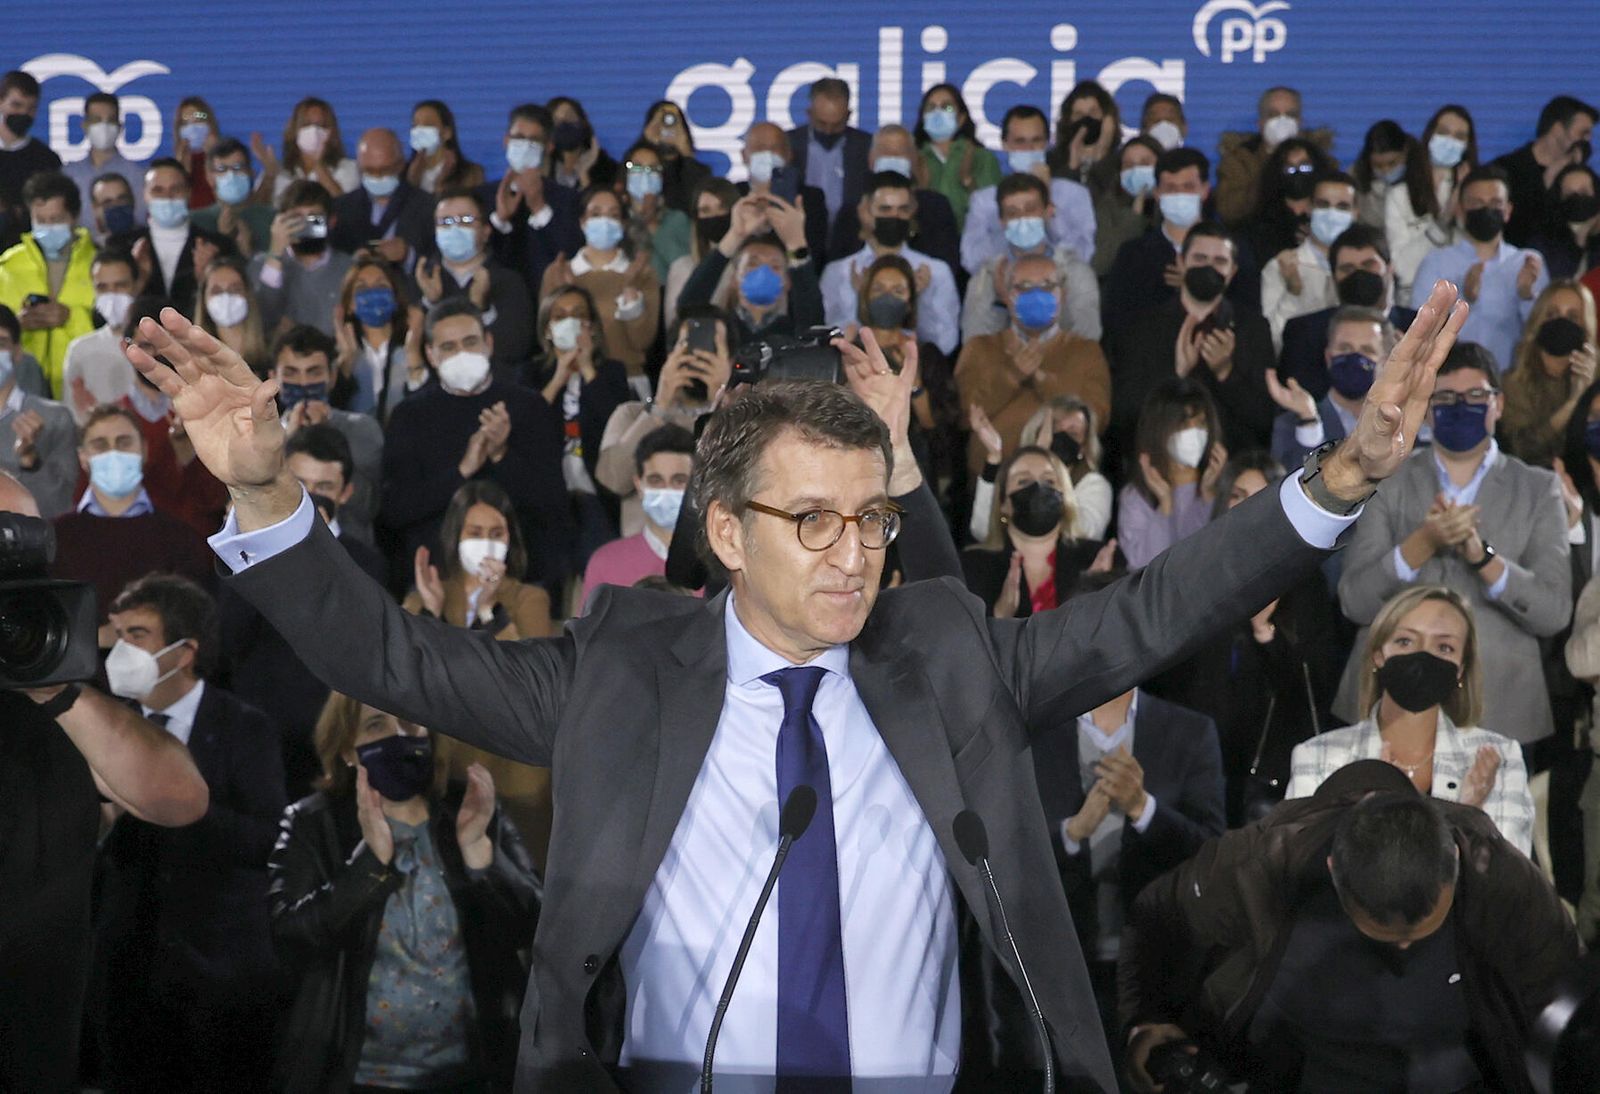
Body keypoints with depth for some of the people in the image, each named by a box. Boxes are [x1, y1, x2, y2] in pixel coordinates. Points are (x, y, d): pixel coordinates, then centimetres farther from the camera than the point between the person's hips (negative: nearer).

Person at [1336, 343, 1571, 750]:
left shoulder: (1539, 490, 6)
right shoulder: (1387, 483, 6)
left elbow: (1555, 612, -4)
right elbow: (1354, 602, -4)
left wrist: (1482, 554, -18)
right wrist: (1422, 543, -18)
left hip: (1498, 716, 0)